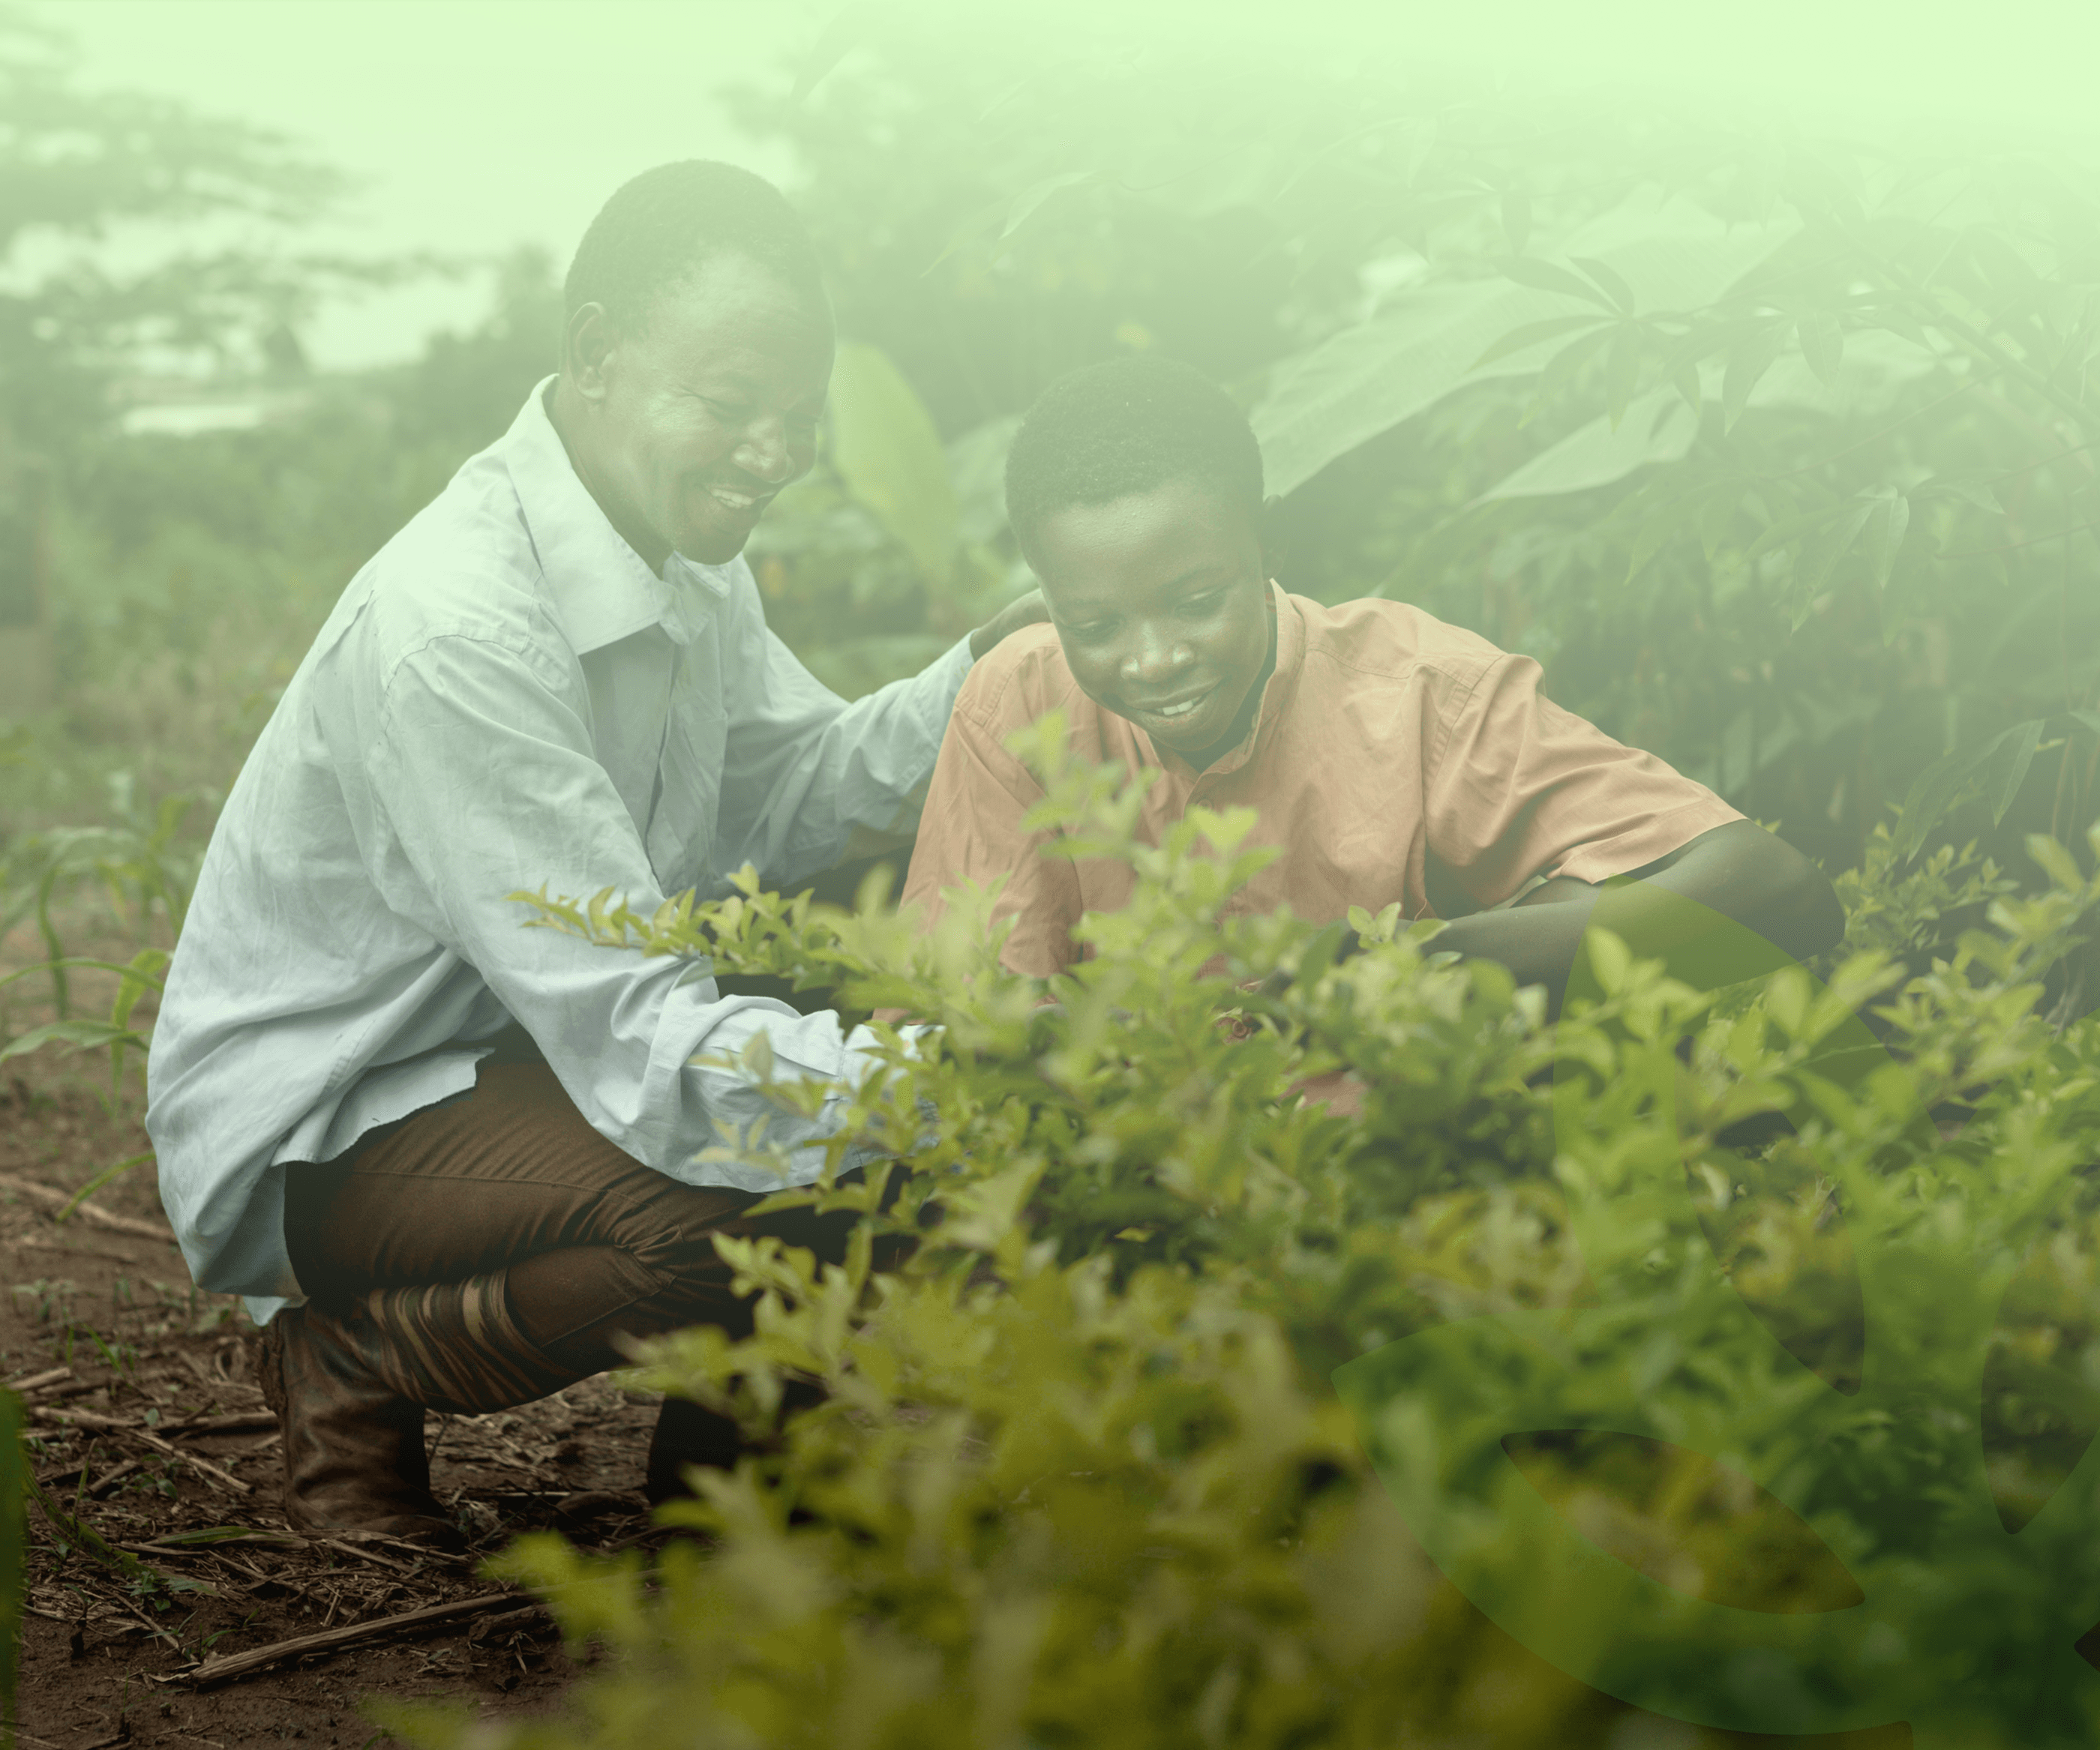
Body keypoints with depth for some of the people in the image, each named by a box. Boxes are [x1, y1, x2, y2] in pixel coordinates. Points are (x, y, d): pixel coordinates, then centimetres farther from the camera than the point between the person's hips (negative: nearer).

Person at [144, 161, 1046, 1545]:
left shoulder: (680, 546, -2)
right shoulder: (452, 634, -31)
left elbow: (784, 800, 7)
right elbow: (640, 1043, -34)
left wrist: (980, 681, -11)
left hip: (526, 1053, 9)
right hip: (315, 1137, -9)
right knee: (738, 1201, -32)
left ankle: (726, 1461, 13)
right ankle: (353, 1370, -5)